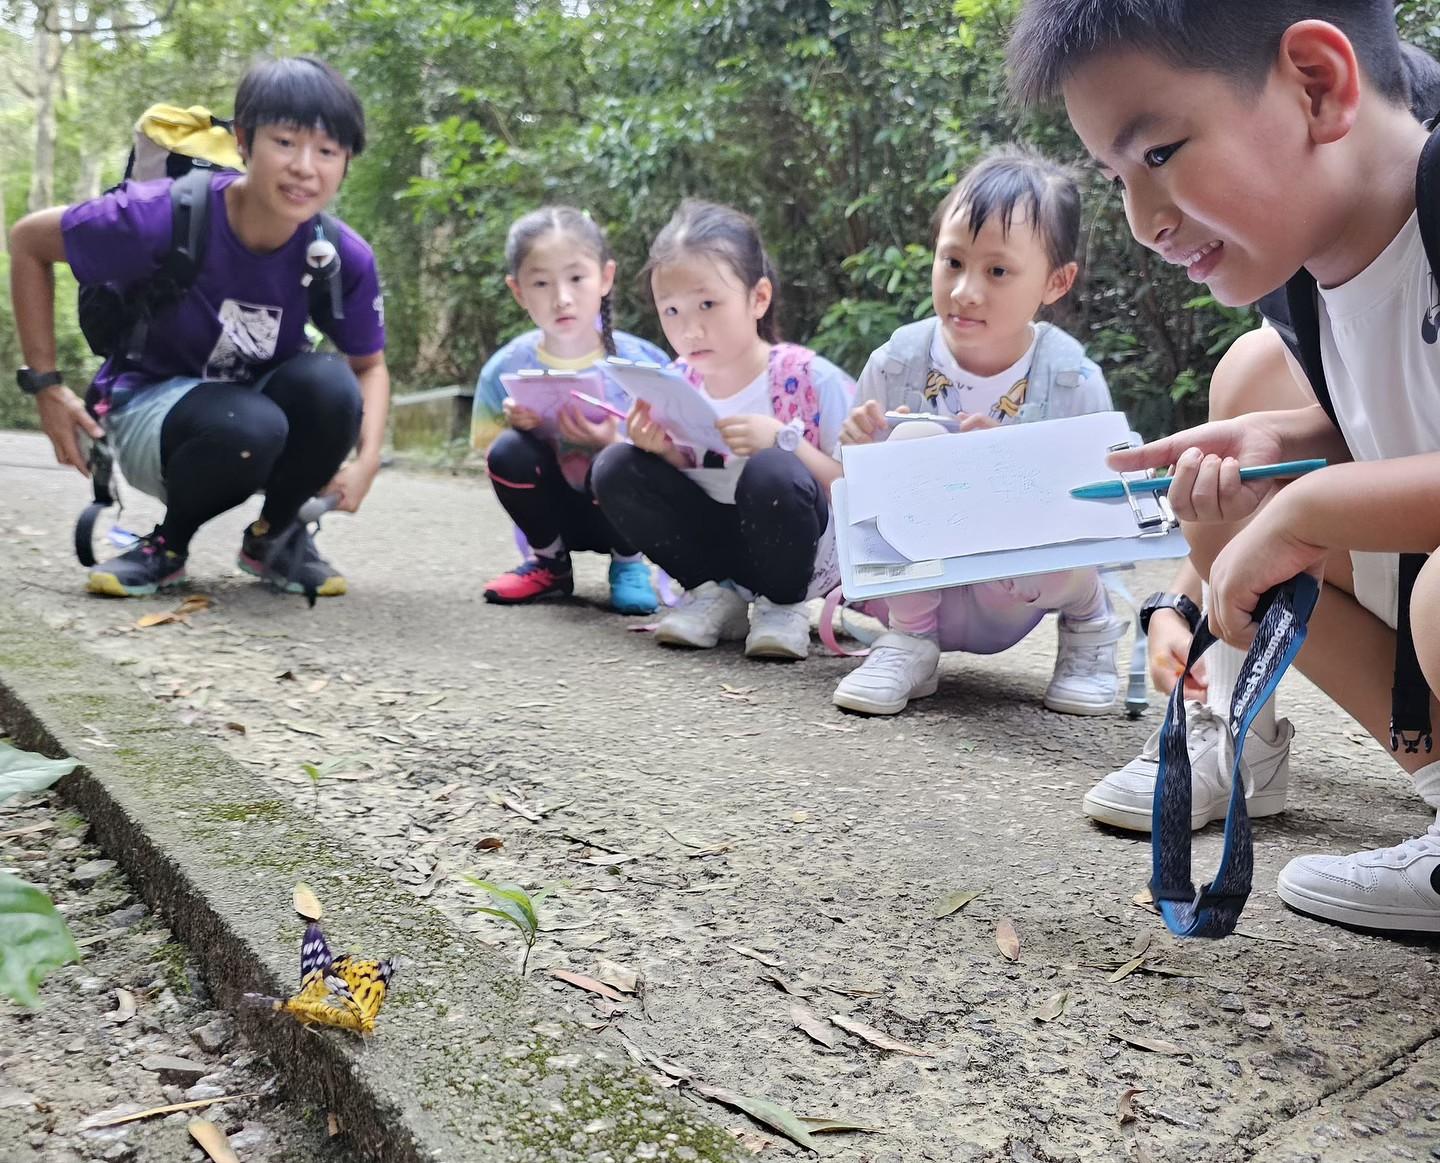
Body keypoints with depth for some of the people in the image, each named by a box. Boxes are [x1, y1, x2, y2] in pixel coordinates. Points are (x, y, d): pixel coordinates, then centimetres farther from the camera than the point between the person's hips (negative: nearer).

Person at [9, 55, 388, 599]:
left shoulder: (345, 258, -18)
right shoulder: (164, 217, -27)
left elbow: (370, 365, -1)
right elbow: (28, 240, -11)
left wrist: (367, 459, -20)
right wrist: (45, 385, -13)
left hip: (259, 402, 3)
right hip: (151, 403, -3)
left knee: (330, 385, -31)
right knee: (246, 426, -38)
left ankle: (275, 534, -1)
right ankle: (169, 543, -4)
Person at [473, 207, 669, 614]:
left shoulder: (644, 363, -15)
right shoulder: (505, 369, -11)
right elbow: (486, 456, -2)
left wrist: (613, 444, -32)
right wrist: (513, 426, -24)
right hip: (553, 511, 2)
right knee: (509, 450, -26)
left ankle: (628, 565, 0)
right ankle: (550, 563, 2)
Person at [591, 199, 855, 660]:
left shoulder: (811, 379, -15)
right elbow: (679, 484, 8)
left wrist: (784, 440, -30)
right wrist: (659, 451, -14)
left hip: (797, 550, -4)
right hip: (714, 542, 5)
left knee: (771, 472, -36)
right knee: (615, 468, -14)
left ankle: (784, 604, -8)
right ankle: (716, 592, 0)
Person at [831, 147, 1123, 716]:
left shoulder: (1074, 381, -13)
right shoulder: (896, 364, -11)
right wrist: (859, 452, -27)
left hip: (1009, 601, 0)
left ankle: (1088, 617, 5)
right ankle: (909, 643, -10)